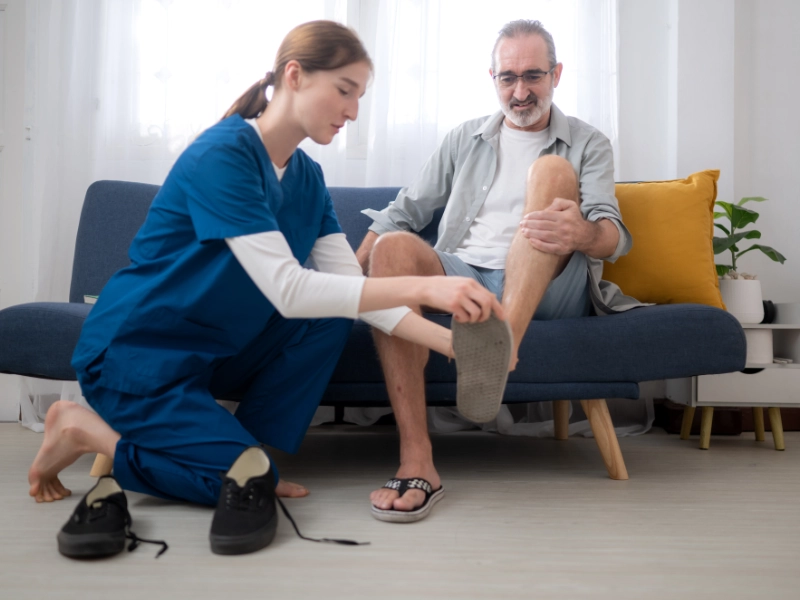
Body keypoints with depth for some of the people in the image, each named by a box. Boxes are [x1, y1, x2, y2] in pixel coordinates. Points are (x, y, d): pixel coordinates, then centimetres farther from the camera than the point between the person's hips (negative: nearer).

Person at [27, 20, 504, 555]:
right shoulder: (222, 154, -22)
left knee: (333, 315, -10)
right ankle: (89, 430, 4)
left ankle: (246, 456, -1)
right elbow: (287, 290, -31)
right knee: (249, 483, -13)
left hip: (212, 352, 8)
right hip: (135, 354, -7)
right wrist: (421, 286, -36)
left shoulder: (307, 177, 2)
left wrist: (449, 340, -18)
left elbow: (351, 288, -5)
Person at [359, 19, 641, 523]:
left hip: (548, 289, -2)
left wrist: (580, 233, -32)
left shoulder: (587, 145, 14)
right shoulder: (465, 140, 23)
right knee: (394, 248, -29)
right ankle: (416, 459, -36)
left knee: (551, 169, -24)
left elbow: (614, 237, -4)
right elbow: (404, 213, 17)